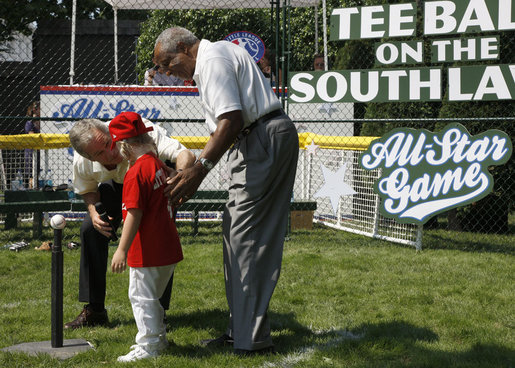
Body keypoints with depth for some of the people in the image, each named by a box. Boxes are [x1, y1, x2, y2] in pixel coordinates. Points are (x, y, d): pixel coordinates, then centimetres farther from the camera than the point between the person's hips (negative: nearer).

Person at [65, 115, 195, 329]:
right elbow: (88, 190, -4)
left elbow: (185, 155, -51)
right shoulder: (82, 163, -29)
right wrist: (94, 211, -26)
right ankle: (94, 311, 1)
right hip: (116, 184, 3)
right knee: (91, 229, -10)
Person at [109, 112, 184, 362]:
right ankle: (158, 337, 32)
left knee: (141, 296, 0)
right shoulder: (157, 163, 9)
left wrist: (122, 250, -20)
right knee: (152, 295, 22)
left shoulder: (136, 173, -18)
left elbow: (134, 214, -22)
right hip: (168, 245, 9)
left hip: (146, 250, -9)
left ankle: (148, 346, 3)